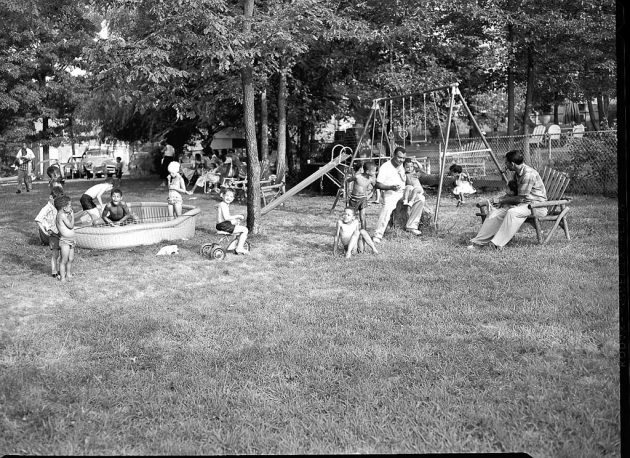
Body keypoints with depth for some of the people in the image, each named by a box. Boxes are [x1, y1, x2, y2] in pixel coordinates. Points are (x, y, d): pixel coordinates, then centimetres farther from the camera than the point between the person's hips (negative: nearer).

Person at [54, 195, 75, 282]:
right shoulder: (62, 215, -16)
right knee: (64, 260, -1)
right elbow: (71, 226, -19)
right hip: (64, 241, -10)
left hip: (70, 241, 10)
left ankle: (68, 275, 28)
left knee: (71, 259, 16)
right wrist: (72, 216, -8)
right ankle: (62, 277, 5)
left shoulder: (65, 215, 14)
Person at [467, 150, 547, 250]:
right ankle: (479, 242, -6)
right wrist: (498, 201, 0)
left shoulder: (529, 174, -22)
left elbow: (520, 198, -20)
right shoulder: (517, 173, 8)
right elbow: (512, 193, 16)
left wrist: (501, 200, -11)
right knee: (497, 211, -7)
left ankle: (498, 243, -29)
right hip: (524, 202, 9)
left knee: (512, 212, -35)